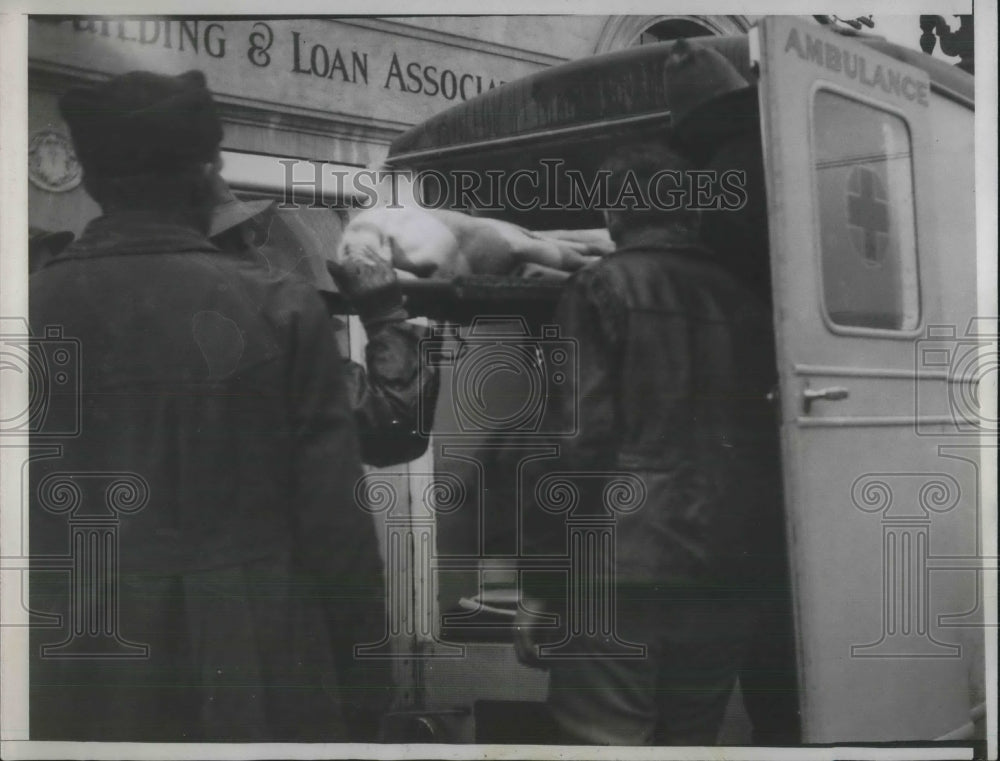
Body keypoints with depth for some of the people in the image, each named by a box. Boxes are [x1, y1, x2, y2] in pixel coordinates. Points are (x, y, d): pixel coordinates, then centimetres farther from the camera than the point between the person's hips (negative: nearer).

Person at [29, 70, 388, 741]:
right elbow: (335, 519, -9)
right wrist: (363, 685, 2)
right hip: (256, 676, -2)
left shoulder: (35, 311, -3)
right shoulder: (280, 311, -9)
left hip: (78, 684, 3)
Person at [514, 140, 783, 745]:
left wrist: (537, 583, -6)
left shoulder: (602, 288, -3)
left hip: (620, 577, -5)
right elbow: (763, 449, 14)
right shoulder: (743, 302, 13)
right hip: (719, 582, 6)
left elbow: (577, 440, -10)